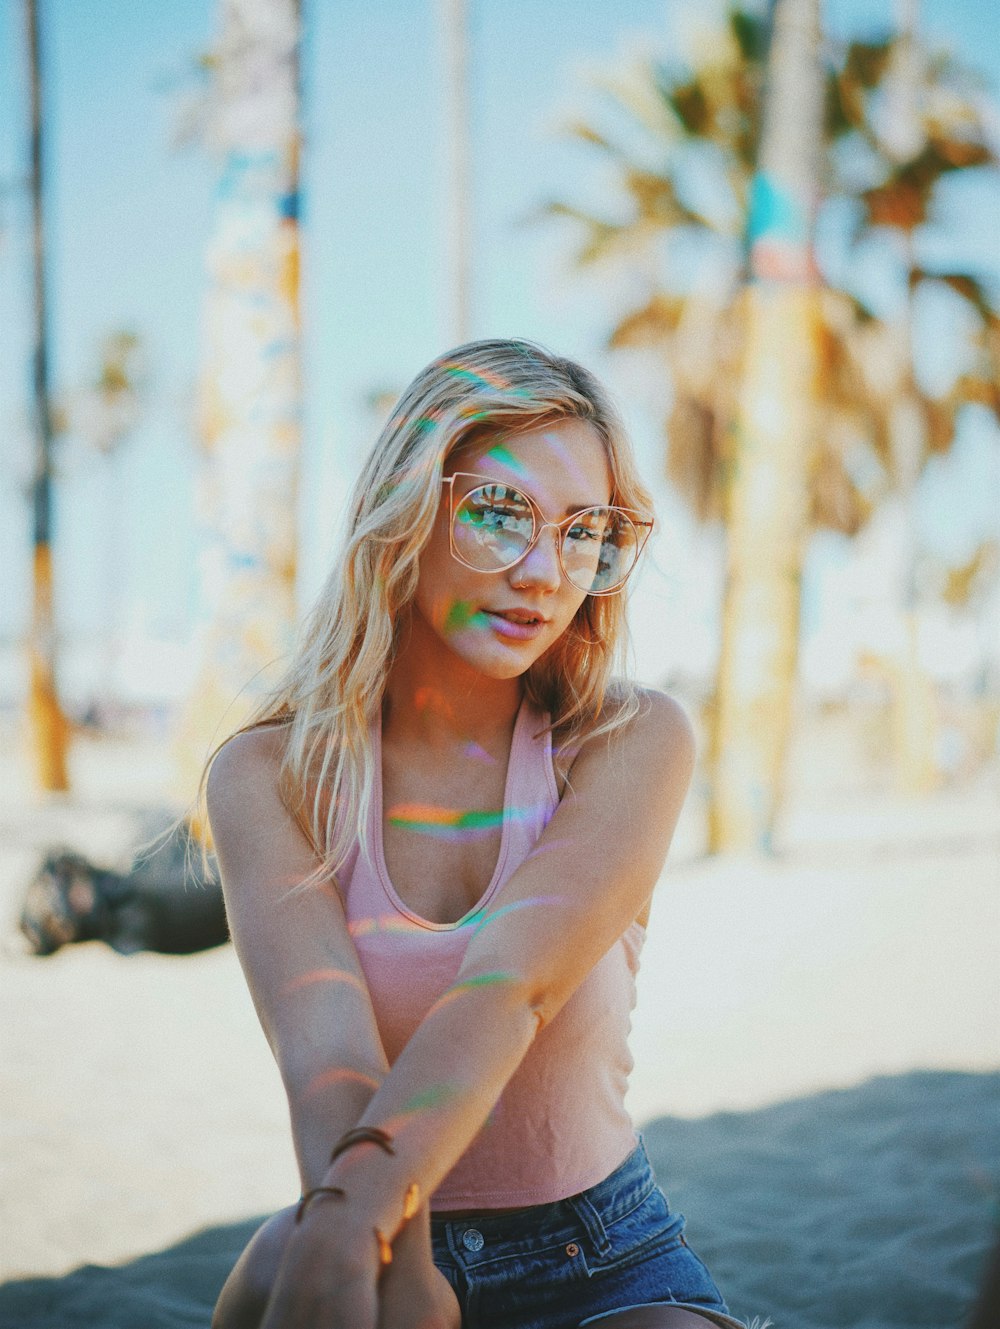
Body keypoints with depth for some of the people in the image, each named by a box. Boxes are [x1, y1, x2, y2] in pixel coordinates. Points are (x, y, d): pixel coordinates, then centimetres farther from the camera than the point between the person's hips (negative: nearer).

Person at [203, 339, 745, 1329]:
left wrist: (355, 1209, -42)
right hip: (381, 1243, -1)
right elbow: (326, 1042, -23)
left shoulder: (634, 743, -9)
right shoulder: (267, 775, -8)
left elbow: (508, 986, -25)